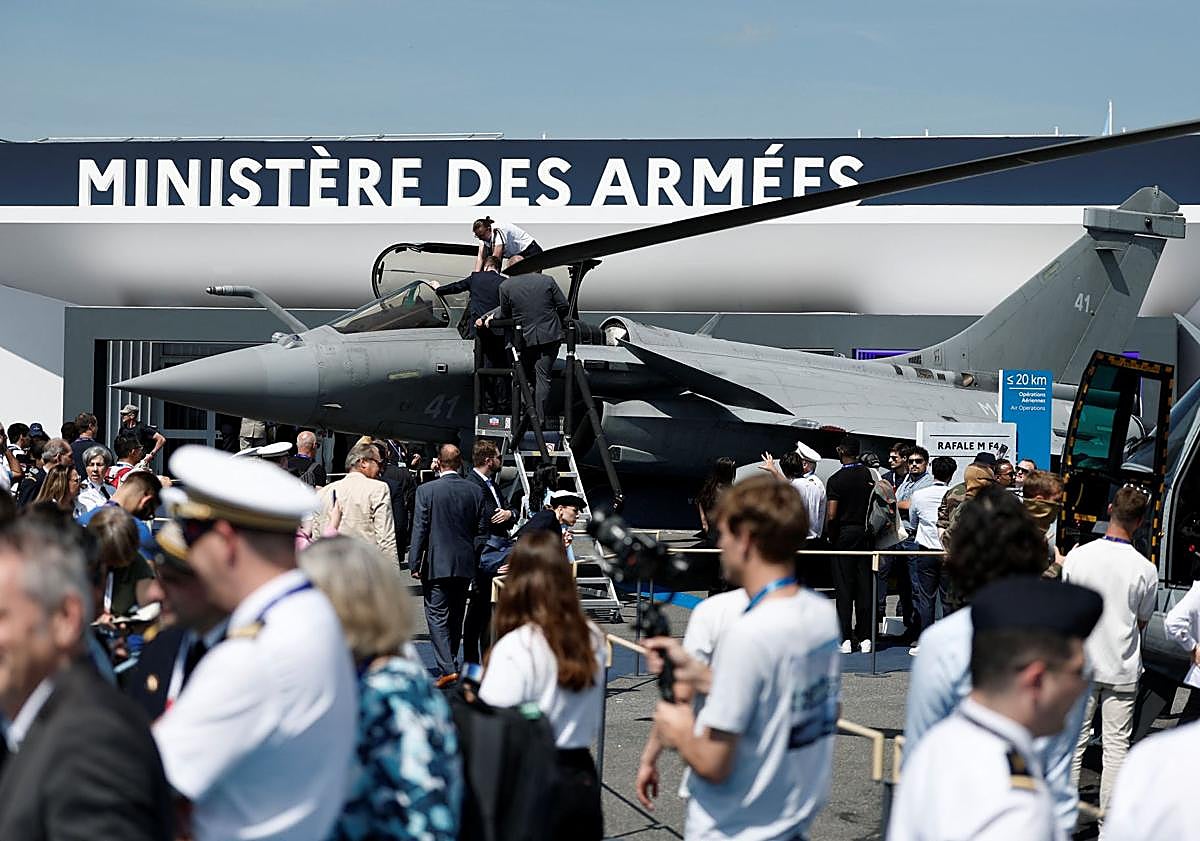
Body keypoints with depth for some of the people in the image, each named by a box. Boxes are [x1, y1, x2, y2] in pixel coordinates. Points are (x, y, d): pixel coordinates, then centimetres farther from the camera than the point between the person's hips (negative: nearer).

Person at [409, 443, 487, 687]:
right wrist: (474, 561, 15)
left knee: (437, 616, -2)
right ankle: (452, 662, 28)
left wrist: (415, 564, -4)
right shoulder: (475, 491, 1)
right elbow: (481, 530, 5)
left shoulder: (426, 490, -11)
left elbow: (419, 530, -10)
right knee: (456, 616, 17)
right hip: (465, 565, 4)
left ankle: (447, 668, -14)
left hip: (436, 565, -4)